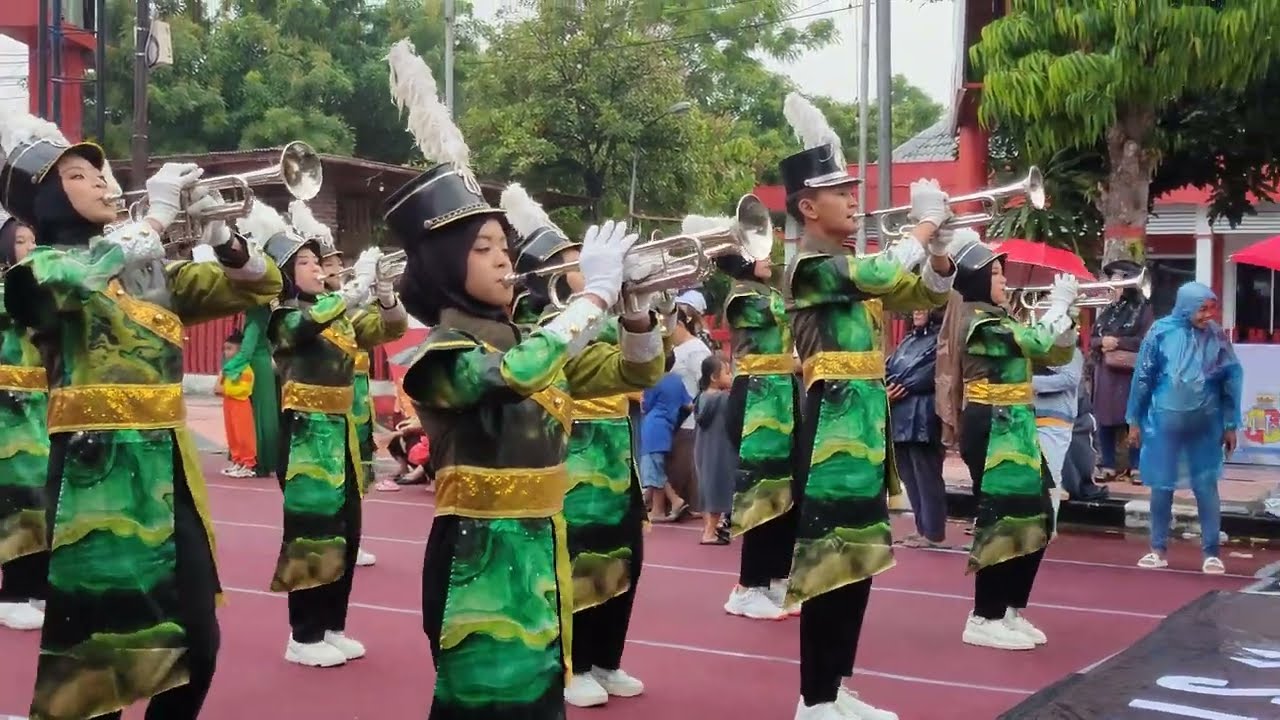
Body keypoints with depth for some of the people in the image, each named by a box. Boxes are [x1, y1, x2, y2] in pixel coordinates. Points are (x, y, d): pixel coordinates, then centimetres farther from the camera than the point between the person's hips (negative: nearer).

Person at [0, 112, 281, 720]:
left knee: (195, 640, 7)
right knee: (96, 648, -2)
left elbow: (260, 287, 16)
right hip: (98, 469, -6)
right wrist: (158, 214, -16)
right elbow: (77, 278, -26)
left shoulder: (150, 267, 16)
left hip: (167, 465, 6)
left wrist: (217, 232, -2)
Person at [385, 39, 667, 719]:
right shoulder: (443, 356, -13)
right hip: (480, 557, -8)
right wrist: (596, 289, -25)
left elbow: (634, 372, 14)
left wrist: (634, 306, -6)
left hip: (541, 551, 8)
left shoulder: (525, 341, 11)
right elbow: (517, 374, -34)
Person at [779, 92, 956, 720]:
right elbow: (888, 275, -27)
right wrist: (925, 222, -11)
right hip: (834, 430, -10)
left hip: (865, 430, 10)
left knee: (859, 558, 13)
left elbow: (927, 293, 20)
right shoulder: (811, 266, -13)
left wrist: (938, 244, 2)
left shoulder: (853, 267, 17)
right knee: (828, 561, -6)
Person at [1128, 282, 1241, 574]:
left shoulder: (1217, 336, -3)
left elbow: (1231, 381, 3)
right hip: (1165, 421, 0)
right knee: (1161, 486, 8)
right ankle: (1159, 550, 19)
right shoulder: (1161, 332, -7)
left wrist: (1230, 425, 3)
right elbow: (1143, 378, -1)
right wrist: (1135, 421, 2)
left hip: (1205, 424, 0)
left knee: (1206, 486, 3)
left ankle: (1211, 552, 11)